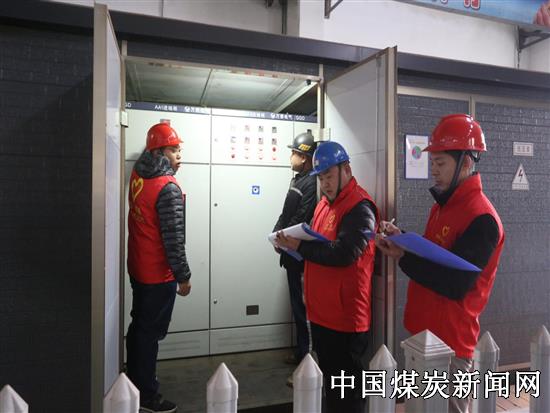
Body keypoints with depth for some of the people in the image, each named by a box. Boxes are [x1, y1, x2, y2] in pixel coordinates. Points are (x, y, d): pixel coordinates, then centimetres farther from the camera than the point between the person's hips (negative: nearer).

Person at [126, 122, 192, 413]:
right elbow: (173, 238, -23)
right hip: (159, 274, -8)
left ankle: (134, 383, 37)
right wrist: (183, 276, -16)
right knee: (150, 333, 4)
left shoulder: (137, 177, 1)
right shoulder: (169, 188, -23)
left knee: (138, 326, 21)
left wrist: (168, 167, 5)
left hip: (138, 268, 8)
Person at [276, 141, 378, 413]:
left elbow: (344, 253, -26)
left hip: (345, 318, -9)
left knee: (347, 391, 7)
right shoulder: (325, 203, 13)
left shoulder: (359, 208, -16)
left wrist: (300, 246, -21)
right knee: (328, 379, 23)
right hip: (321, 312, 9)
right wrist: (294, 243, 3)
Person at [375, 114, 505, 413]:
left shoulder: (481, 219, -21)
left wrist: (403, 257, -23)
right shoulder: (443, 204, 9)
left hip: (450, 340, -9)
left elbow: (454, 285, -24)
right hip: (426, 330, 9)